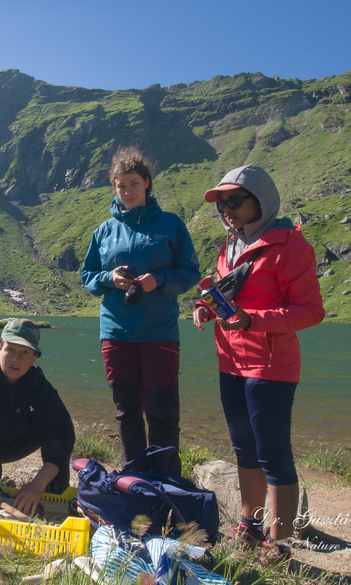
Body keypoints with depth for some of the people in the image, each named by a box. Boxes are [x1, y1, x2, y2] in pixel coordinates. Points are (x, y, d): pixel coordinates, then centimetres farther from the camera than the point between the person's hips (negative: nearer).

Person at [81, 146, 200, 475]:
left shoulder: (170, 224, 4)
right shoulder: (105, 230, 11)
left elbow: (191, 273, 2)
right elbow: (87, 277, 14)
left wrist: (158, 280, -15)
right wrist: (110, 279, -8)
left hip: (159, 331, -2)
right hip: (116, 331, 3)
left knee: (162, 410, -2)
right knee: (127, 410, 11)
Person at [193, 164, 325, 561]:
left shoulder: (287, 244, -11)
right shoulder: (230, 247, 14)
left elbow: (311, 310, -15)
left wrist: (250, 319, -26)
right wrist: (207, 308, 2)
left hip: (269, 367, -8)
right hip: (232, 364, 8)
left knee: (274, 457, 0)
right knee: (245, 451, 18)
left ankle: (277, 546, 15)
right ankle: (250, 527, 33)